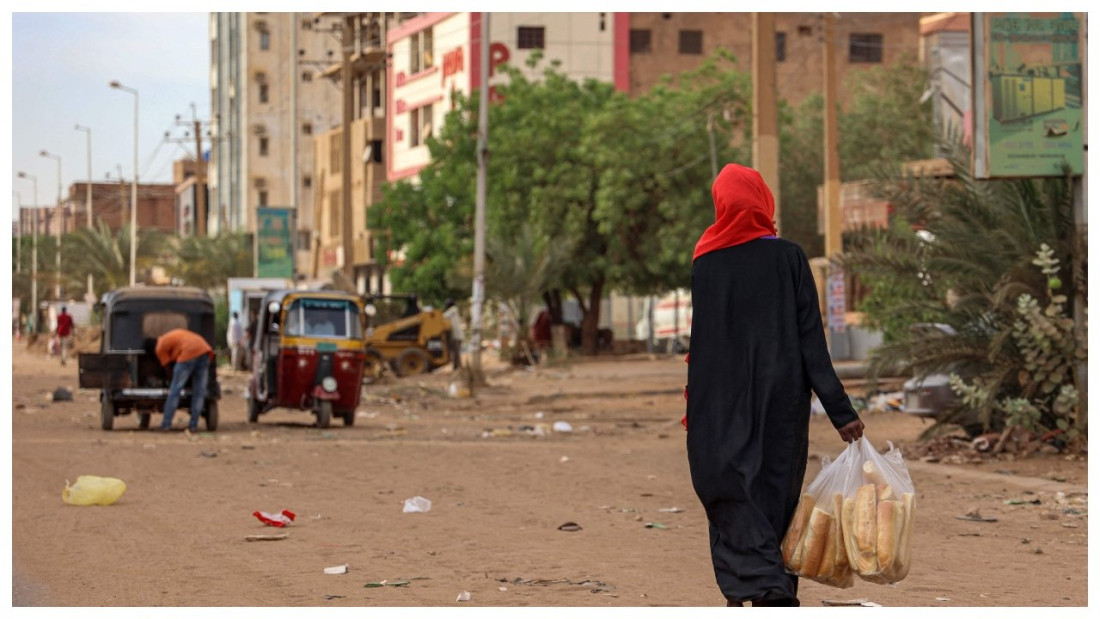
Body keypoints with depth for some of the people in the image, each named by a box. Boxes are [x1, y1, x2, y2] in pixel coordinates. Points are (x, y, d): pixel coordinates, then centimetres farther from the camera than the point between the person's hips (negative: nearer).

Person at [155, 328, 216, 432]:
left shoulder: (160, 347, 12)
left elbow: (166, 364, 14)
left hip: (188, 354, -7)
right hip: (205, 351, 7)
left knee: (175, 390, 1)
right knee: (199, 391, 9)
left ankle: (166, 425, 0)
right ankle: (194, 425, 8)